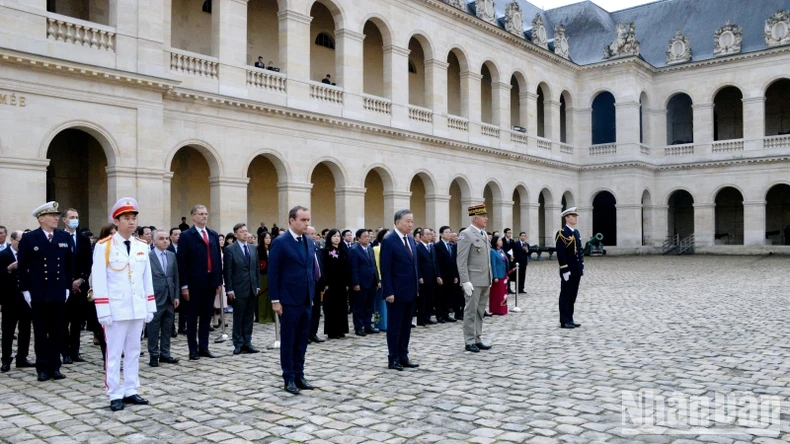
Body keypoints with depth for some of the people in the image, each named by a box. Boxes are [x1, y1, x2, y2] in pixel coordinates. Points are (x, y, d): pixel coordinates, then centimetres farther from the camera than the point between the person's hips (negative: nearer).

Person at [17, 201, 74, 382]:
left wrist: (67, 287, 7)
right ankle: (43, 368, 11)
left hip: (59, 294, 3)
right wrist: (25, 290, -3)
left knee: (57, 333, 7)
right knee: (41, 333, 4)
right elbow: (22, 267, 0)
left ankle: (55, 367, 15)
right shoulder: (29, 238, -2)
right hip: (38, 295, -2)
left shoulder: (65, 237, 7)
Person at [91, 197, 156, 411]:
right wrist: (103, 311, -13)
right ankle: (115, 395, 10)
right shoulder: (104, 246, -7)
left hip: (137, 309, 5)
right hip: (115, 310, -5)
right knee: (114, 353, 2)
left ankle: (130, 391, 20)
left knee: (133, 352, 11)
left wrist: (150, 307, 9)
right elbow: (99, 281, -9)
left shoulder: (142, 246, 8)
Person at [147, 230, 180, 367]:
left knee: (167, 328, 10)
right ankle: (154, 355, 13)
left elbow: (176, 277, 11)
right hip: (155, 298, -5)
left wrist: (176, 296, 6)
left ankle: (165, 354, 19)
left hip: (170, 298, 5)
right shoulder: (148, 256, -6)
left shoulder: (172, 255, 10)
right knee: (154, 329, 3)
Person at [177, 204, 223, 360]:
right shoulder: (186, 236, -3)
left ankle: (204, 347, 18)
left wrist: (219, 282, 8)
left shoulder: (214, 235, 12)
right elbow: (182, 262, -7)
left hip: (211, 282, 5)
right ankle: (193, 349, 12)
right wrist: (184, 285, -12)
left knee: (207, 316, 10)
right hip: (194, 283, -5)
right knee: (193, 316, 5)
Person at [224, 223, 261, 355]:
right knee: (238, 318, 3)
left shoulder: (253, 249, 11)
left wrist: (258, 285, 7)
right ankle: (238, 344, 11)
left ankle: (247, 343, 15)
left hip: (252, 289, 5)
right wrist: (229, 289, -12)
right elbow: (227, 271, -8)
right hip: (238, 289, -5)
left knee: (249, 318, 8)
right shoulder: (230, 249, -5)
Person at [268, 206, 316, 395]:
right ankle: (289, 378, 13)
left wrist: (312, 296, 13)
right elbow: (273, 273, -10)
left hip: (306, 301, 6)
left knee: (302, 340, 11)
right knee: (288, 340, 4)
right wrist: (275, 300, -13)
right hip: (288, 301, -6)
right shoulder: (280, 242, -9)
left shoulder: (309, 243, 10)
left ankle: (299, 375, 20)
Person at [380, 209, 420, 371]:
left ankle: (403, 356, 21)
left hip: (410, 291, 7)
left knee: (406, 326, 12)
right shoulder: (388, 241, -12)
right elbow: (385, 269, -14)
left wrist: (417, 286, 13)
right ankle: (393, 358, 12)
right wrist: (389, 292, -18)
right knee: (394, 326, 3)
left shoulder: (411, 240, 11)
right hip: (396, 292, -7)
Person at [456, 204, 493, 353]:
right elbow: (461, 261, -15)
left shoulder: (484, 234, 14)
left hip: (485, 280, 8)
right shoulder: (466, 234, -11)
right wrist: (465, 281, -20)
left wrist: (490, 278, 16)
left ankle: (478, 339, 21)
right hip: (473, 281, -8)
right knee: (471, 311, 0)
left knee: (480, 311, 12)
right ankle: (470, 341, 8)